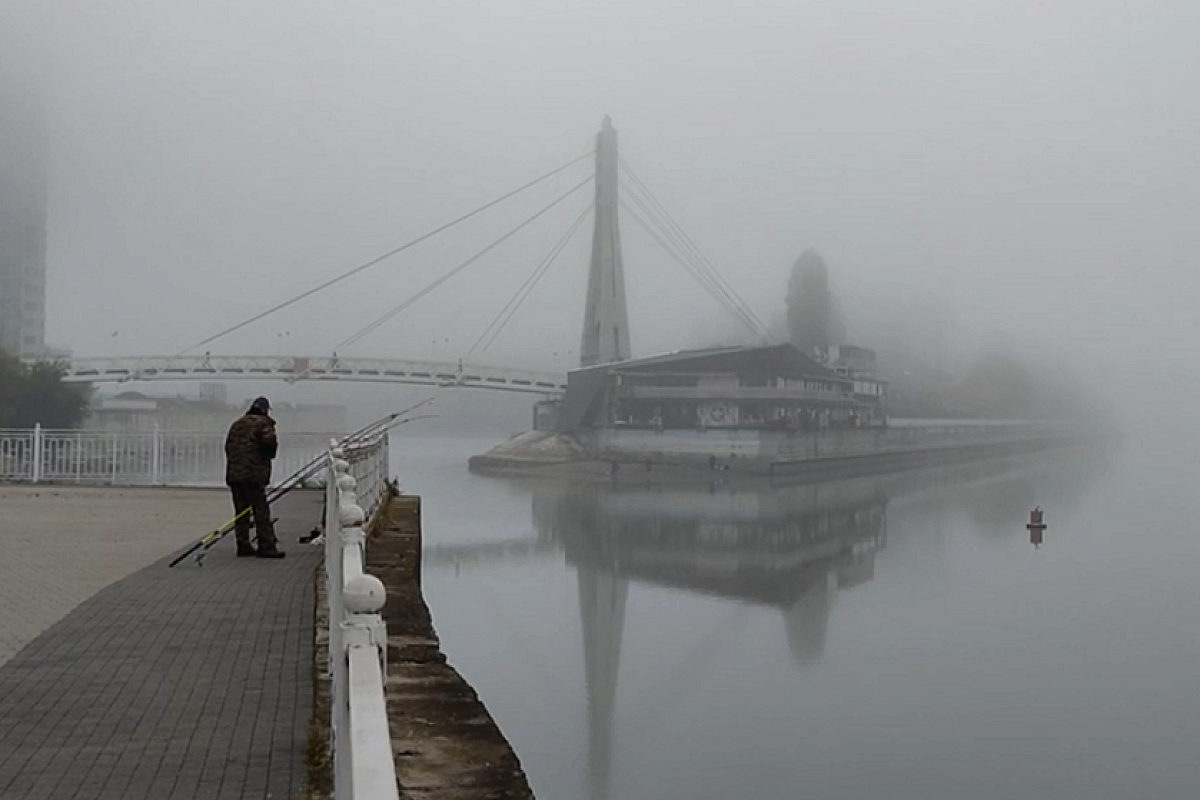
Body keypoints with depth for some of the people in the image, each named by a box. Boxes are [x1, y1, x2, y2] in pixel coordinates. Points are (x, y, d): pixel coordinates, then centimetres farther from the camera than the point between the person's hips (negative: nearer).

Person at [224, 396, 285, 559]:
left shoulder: (236, 423, 19)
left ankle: (243, 545, 12)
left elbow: (228, 446, 20)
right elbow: (270, 443, -16)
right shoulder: (263, 423, -4)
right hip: (253, 474, -7)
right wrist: (270, 454, 3)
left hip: (233, 473, 7)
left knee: (241, 511, 11)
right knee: (261, 510, -4)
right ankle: (266, 546, -6)